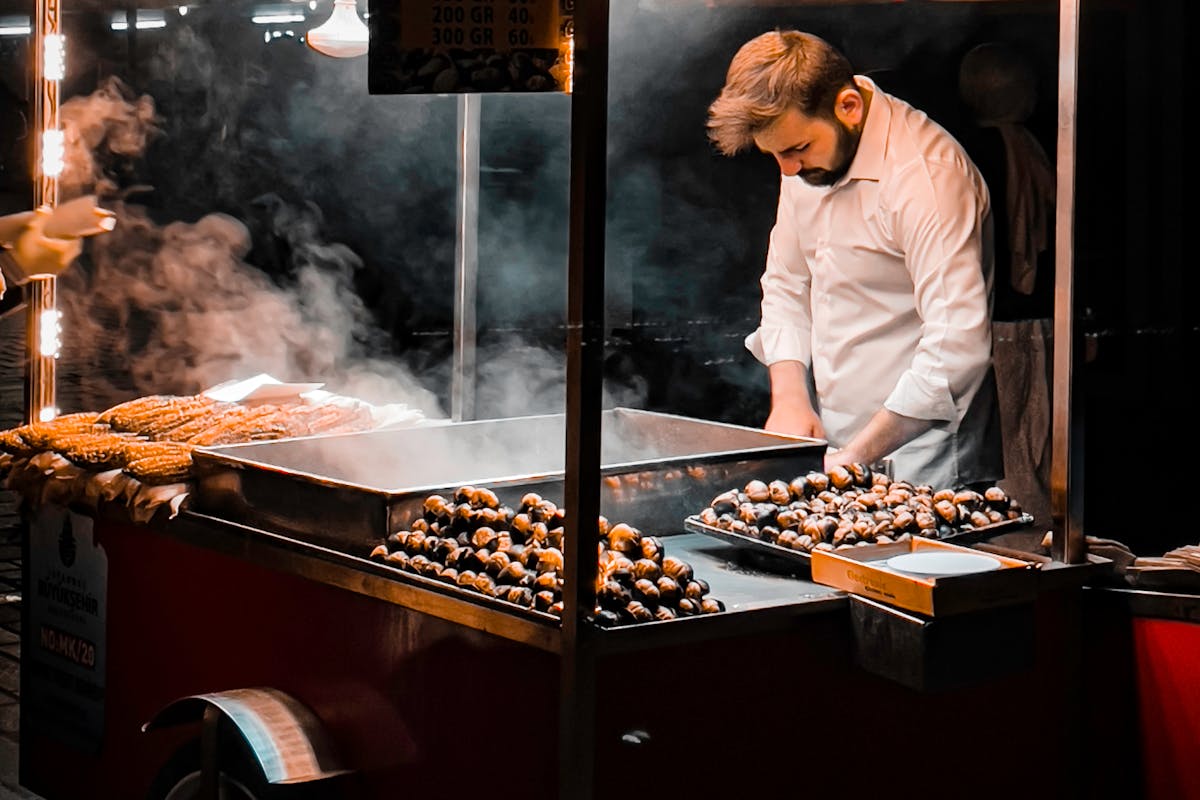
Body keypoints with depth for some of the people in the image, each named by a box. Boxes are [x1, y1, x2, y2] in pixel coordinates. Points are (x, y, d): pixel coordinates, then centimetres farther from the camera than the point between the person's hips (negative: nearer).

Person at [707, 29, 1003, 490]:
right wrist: (789, 396, 1)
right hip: (830, 445, 7)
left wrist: (858, 457, -22)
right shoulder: (808, 160, 7)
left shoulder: (926, 174, -19)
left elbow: (958, 345, -24)